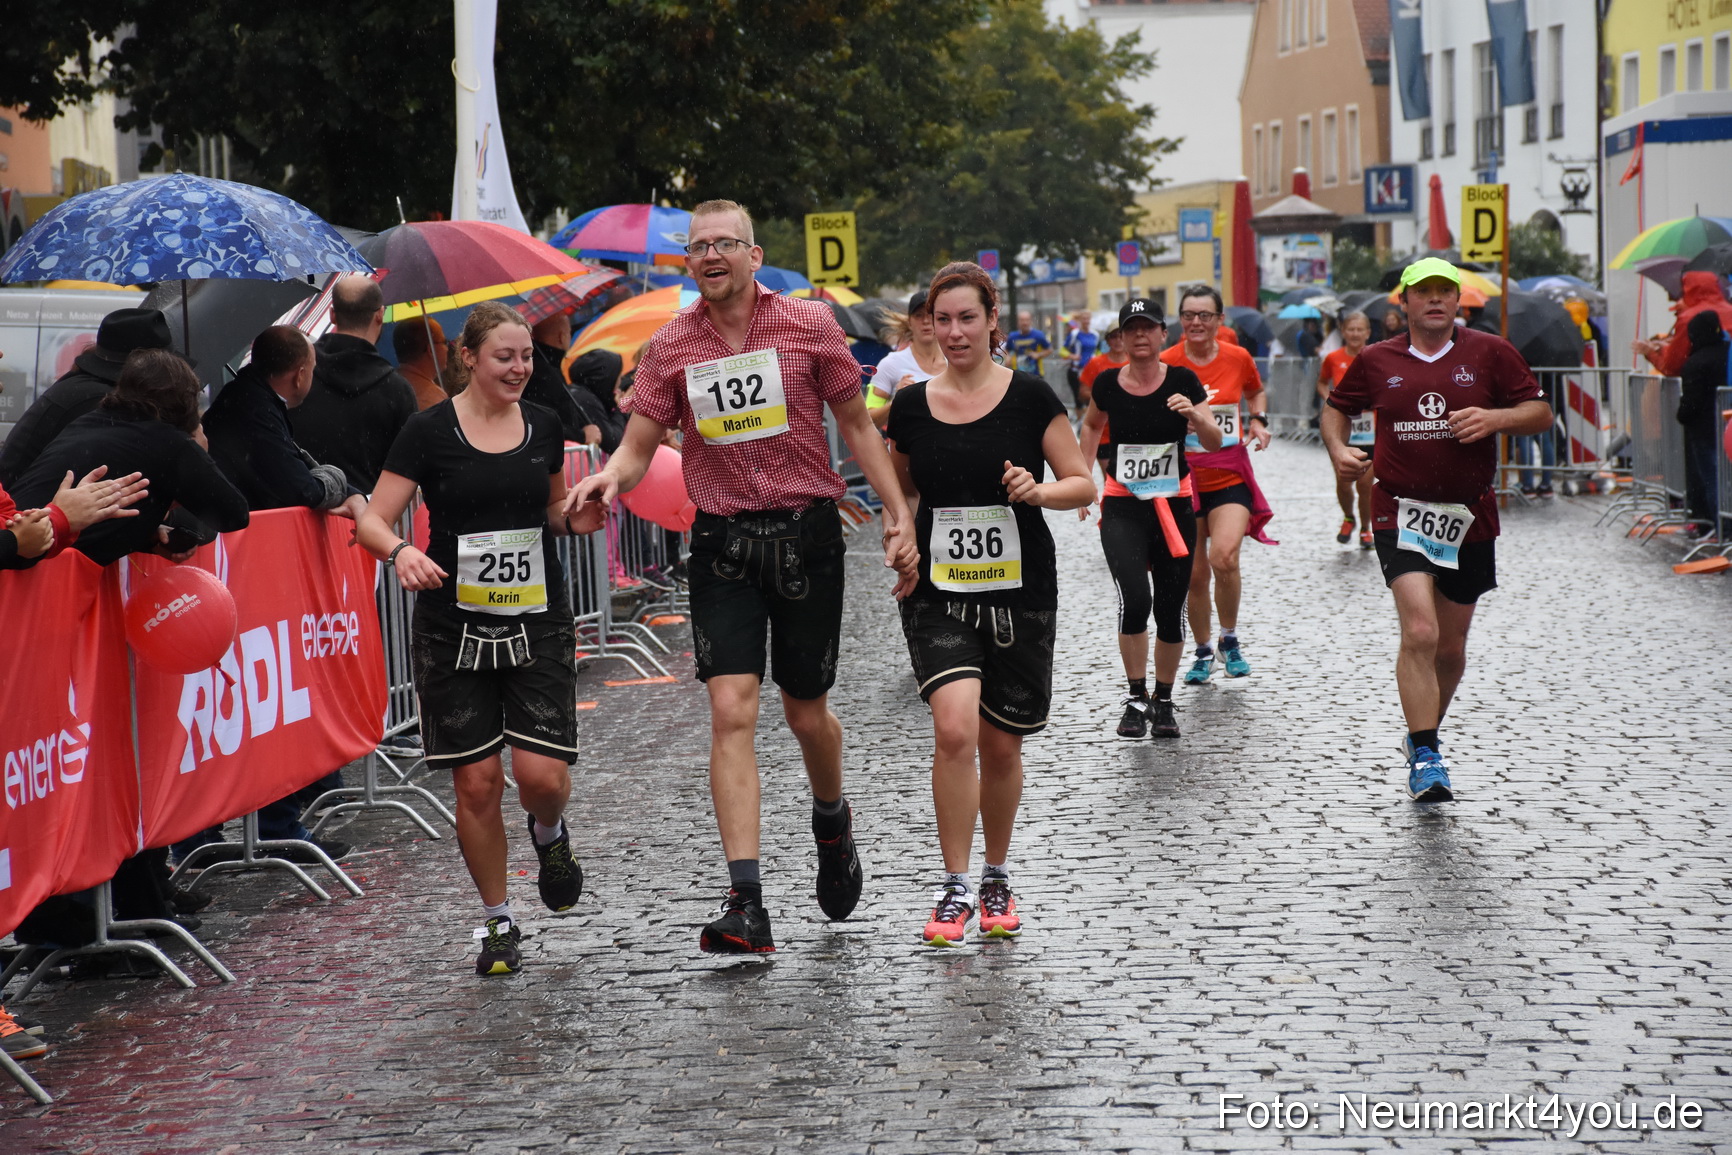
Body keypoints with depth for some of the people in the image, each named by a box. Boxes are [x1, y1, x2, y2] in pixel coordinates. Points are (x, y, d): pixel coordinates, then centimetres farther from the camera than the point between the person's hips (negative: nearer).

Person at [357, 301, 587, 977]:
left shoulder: (544, 427, 6)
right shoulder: (430, 431, -6)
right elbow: (372, 520, -7)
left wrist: (573, 518, -1)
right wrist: (400, 552, -28)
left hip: (537, 622, 2)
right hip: (453, 626, -2)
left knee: (542, 773, -11)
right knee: (477, 782, -2)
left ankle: (549, 833, 26)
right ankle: (498, 922, 16)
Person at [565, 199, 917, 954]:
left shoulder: (809, 326, -1)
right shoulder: (670, 347, 3)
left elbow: (856, 424, 6)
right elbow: (639, 445, 3)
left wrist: (897, 511, 1)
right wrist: (611, 476, -20)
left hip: (806, 532, -1)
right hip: (722, 542, 1)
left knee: (805, 713, 9)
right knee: (731, 711, -11)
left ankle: (832, 822, 44)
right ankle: (747, 906, -14)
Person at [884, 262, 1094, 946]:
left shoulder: (1030, 397, -3)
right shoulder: (911, 406, 4)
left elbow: (1083, 484, 0)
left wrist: (1038, 489, -19)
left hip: (1019, 593, 0)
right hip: (938, 594, 0)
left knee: (1001, 747, 7)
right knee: (954, 728, -19)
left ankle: (997, 880, 29)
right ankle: (955, 888, -9)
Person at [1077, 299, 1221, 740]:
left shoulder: (1182, 381, -5)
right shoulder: (1108, 384, -1)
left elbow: (1215, 443, -11)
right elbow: (1091, 425, 21)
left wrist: (1194, 415, -29)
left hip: (1174, 506, 1)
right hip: (1122, 508, -1)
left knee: (1170, 610, 6)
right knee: (1135, 599, -20)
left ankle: (1163, 702, 25)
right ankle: (1135, 699, -5)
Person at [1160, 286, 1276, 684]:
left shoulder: (1238, 358, 0)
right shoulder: (1165, 363, -5)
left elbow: (1255, 391, 21)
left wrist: (1257, 420, 4)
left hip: (1230, 476, 0)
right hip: (1184, 478, 0)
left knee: (1224, 556, -23)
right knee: (1195, 574, 5)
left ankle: (1230, 639, 1)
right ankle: (1203, 652, 28)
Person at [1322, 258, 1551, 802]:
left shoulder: (1489, 353, 2)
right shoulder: (1377, 361, 4)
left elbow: (1540, 413, 4)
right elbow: (1336, 408, 20)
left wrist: (1494, 418, -15)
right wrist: (1339, 450, -1)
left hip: (1470, 519, 2)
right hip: (1400, 511, -2)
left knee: (1451, 648, 13)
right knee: (1420, 633, -20)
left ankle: (1423, 734, 37)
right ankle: (1424, 757, -14)